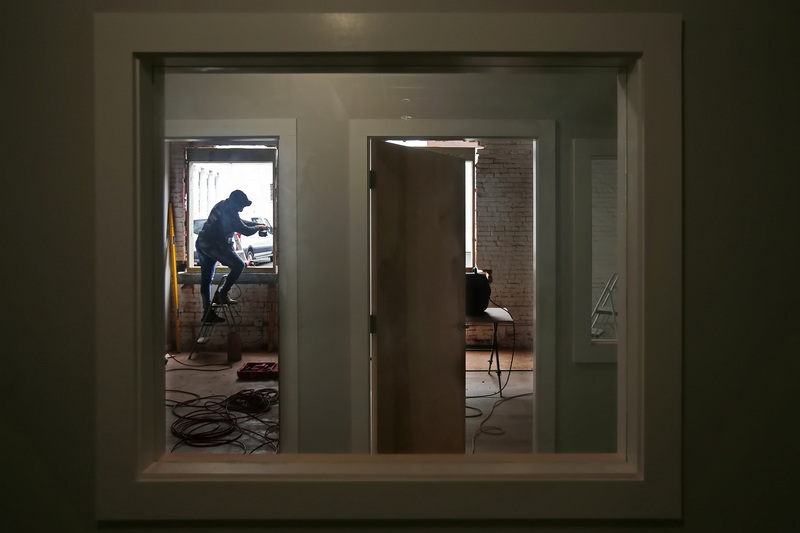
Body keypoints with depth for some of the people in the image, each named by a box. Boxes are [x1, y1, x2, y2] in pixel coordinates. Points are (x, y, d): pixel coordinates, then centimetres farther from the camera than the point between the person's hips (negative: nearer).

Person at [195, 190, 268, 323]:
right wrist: (258, 227, 5)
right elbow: (245, 230, -12)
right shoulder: (229, 212, -15)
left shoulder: (223, 206, 16)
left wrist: (255, 224, 26)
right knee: (238, 265, -5)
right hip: (214, 245, -10)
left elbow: (239, 221, 30)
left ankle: (208, 312, 15)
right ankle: (222, 294, -5)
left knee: (206, 280, 10)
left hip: (201, 244, 10)